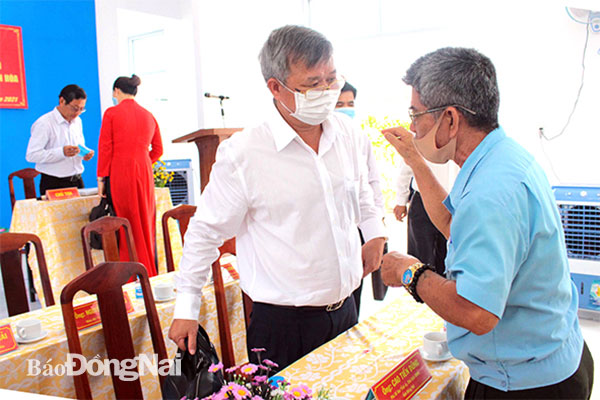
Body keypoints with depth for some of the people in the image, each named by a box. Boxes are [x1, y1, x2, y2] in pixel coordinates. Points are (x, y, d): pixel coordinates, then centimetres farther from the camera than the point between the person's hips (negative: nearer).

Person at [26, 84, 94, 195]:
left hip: (77, 181, 6)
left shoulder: (77, 121, 13)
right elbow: (31, 155, -17)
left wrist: (85, 154, 0)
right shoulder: (44, 123, -10)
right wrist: (62, 152, -27)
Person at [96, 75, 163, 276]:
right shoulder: (148, 116, 10)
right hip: (144, 173, 4)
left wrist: (101, 177, 0)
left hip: (119, 173, -4)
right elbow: (158, 150, 13)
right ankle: (150, 273, 18)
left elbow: (105, 149, -5)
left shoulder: (111, 113, -3)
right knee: (146, 223, 12)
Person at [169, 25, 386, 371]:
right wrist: (187, 307, -3)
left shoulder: (346, 132, 0)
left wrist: (375, 232, 14)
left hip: (346, 310, 6)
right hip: (282, 323, -5)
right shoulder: (242, 153, -18)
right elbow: (206, 231, -7)